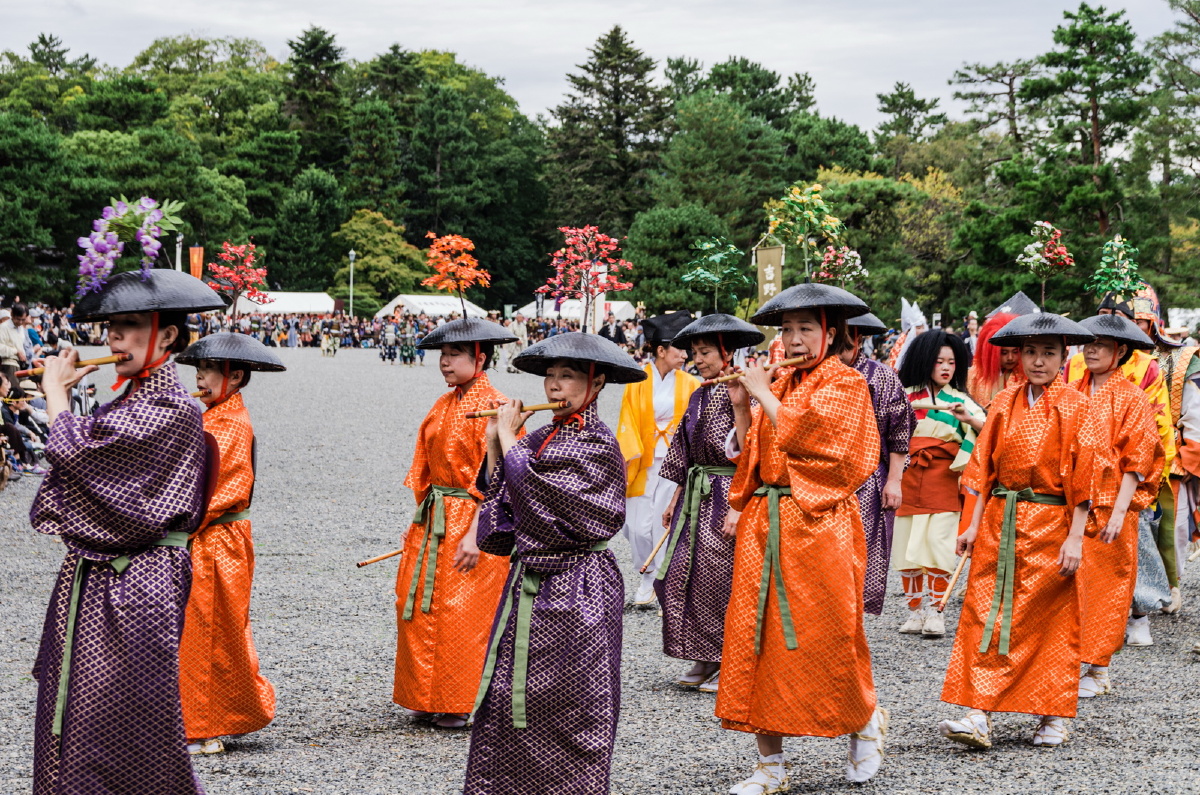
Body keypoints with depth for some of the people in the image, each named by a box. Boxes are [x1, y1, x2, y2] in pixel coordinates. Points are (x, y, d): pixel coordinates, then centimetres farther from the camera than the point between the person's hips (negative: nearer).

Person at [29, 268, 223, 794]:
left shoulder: (170, 409, -15)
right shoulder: (128, 403, 15)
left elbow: (75, 449, -20)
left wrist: (56, 389, -4)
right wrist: (63, 391, 9)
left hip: (134, 587, -9)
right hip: (91, 579, 9)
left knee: (115, 723, -4)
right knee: (72, 718, 11)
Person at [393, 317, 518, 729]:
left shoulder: (493, 408, -12)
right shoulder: (442, 406, 12)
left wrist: (475, 534, -21)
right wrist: (420, 522, 14)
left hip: (470, 522, -8)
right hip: (432, 520, 8)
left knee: (461, 613, -4)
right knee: (417, 604, 8)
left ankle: (462, 704, 8)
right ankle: (429, 699, 19)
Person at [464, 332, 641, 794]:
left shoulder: (597, 446, -12)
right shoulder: (541, 439, 11)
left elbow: (534, 490, -19)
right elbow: (504, 503, 11)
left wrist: (508, 436, -7)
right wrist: (494, 443, 3)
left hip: (573, 589, -7)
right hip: (530, 583, 7)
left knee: (565, 710, -1)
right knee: (508, 701, 7)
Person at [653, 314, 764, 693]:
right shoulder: (699, 396, 13)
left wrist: (738, 507, -20)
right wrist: (675, 500, 16)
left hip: (726, 496, -7)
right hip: (695, 499, 8)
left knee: (719, 577, -4)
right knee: (681, 575, 4)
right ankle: (704, 661, 14)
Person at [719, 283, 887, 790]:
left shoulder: (845, 383, -2)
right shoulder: (779, 386, 16)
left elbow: (802, 433, -16)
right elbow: (748, 454, 12)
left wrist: (763, 395, -7)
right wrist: (742, 406, 1)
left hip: (818, 526, -6)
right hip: (763, 525, 6)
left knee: (824, 635, -3)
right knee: (758, 634, 1)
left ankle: (866, 721, 26)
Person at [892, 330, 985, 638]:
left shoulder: (961, 399, 7)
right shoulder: (906, 395, 8)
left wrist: (970, 419, -19)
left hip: (943, 482, -1)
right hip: (908, 478, 1)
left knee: (938, 544, -9)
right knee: (908, 545, 2)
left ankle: (934, 610, 1)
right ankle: (915, 609, 12)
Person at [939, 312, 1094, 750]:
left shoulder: (1075, 407, -4)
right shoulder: (1005, 402, 8)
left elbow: (1082, 477, -7)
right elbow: (987, 467, 10)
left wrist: (1075, 537, -13)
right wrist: (974, 524, 4)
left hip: (1050, 524, -4)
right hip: (999, 524, 4)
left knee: (1051, 620, 3)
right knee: (986, 615, -3)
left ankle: (1054, 716, 15)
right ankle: (980, 716, -4)